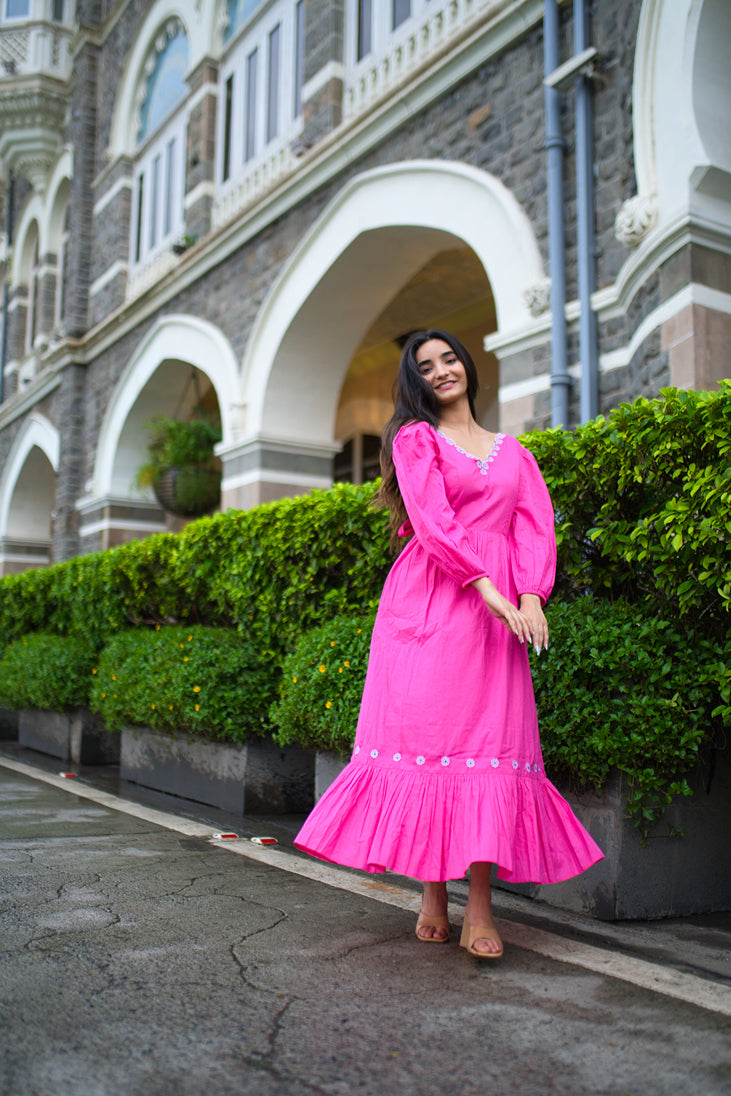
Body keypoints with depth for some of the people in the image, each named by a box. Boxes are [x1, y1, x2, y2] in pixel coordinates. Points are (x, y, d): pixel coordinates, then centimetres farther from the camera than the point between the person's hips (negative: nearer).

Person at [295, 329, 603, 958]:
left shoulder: (515, 453, 22)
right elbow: (431, 520, -6)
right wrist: (487, 588, -17)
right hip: (429, 600, -2)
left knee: (492, 740, -6)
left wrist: (531, 597, -9)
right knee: (424, 732, -7)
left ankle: (479, 910, -4)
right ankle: (432, 898, 3)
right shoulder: (415, 438, 10)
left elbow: (536, 529, 10)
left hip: (501, 610, 3)